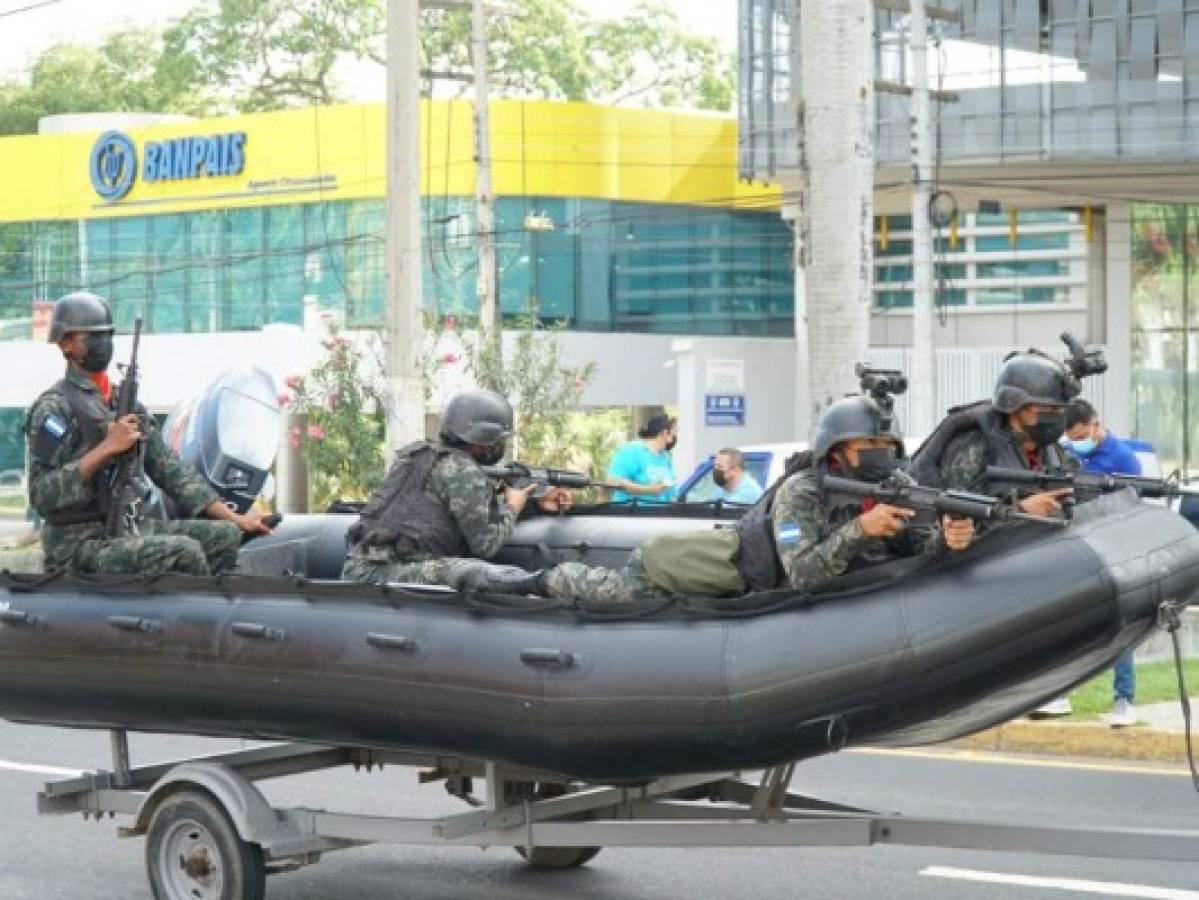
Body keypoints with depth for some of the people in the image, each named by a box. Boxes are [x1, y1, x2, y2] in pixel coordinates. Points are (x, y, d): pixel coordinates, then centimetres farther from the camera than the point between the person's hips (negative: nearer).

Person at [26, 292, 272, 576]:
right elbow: (42, 492, -18)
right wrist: (106, 448, -22)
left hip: (129, 530, 8)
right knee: (184, 552, -27)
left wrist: (234, 518, 9)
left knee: (227, 536, -4)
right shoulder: (54, 406, -8)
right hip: (80, 545, -8)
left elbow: (171, 469, 16)